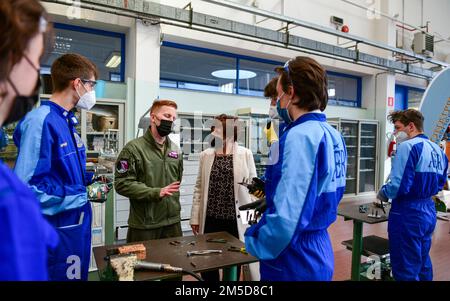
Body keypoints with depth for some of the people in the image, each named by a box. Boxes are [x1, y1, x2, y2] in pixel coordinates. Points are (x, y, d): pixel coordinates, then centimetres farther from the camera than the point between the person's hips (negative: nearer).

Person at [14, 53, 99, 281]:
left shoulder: (66, 121, 8)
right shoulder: (41, 121, -21)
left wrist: (88, 179, 4)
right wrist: (79, 197, -23)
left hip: (76, 223, 9)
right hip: (57, 229, -9)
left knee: (77, 275, 22)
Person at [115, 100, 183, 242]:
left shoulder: (176, 150, 10)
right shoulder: (134, 148, -9)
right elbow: (122, 184, -14)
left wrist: (176, 207, 14)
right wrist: (156, 192, -22)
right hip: (143, 225, -5)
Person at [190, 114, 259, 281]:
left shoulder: (245, 154, -3)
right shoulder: (205, 155, 4)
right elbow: (199, 188, 6)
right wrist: (195, 217, 5)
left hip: (236, 219, -2)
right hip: (210, 219, 2)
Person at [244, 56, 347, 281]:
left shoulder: (299, 137, -24)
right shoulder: (333, 135, 4)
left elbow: (286, 218, -29)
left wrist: (254, 243, -12)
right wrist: (272, 189, 15)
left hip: (295, 264, -8)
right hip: (319, 252, 8)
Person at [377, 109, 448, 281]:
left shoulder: (408, 146, -17)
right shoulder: (438, 150, 10)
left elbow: (399, 186, -24)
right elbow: (440, 183, 19)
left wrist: (383, 193, -7)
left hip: (408, 213, -9)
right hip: (429, 210, 9)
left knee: (406, 269, 3)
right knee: (423, 264, 22)